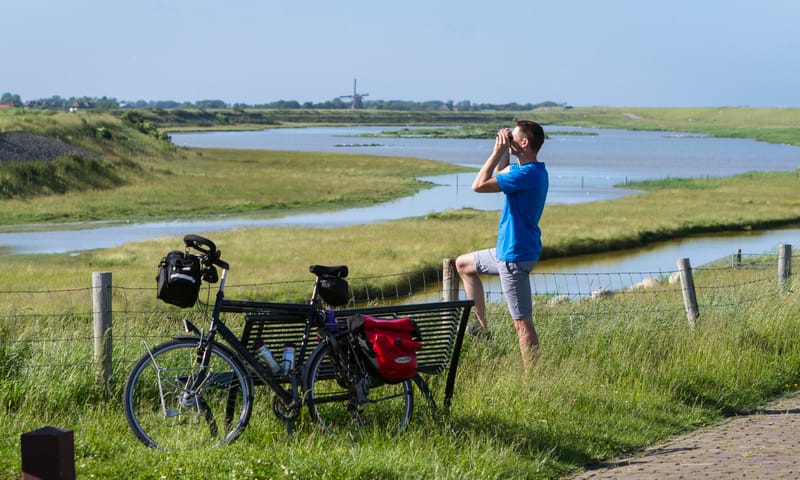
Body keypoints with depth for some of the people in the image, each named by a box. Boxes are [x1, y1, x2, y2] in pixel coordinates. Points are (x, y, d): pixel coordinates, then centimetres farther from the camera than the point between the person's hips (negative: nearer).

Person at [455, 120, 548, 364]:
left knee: (522, 323, -8)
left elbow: (479, 185, -23)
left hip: (515, 256, -11)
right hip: (508, 250, 11)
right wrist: (504, 152, 10)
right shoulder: (532, 171, 8)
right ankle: (482, 328, 27)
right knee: (463, 264, 27)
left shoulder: (527, 174, -24)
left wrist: (498, 152, -16)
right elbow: (499, 175, 28)